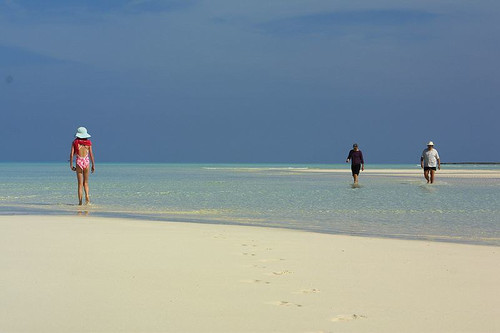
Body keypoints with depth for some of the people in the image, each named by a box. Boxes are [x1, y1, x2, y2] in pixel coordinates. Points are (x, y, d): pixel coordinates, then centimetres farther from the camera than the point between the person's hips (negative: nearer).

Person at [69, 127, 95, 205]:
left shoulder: (75, 142, 1)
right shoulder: (88, 142, 4)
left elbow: (72, 154, -4)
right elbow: (91, 154, 2)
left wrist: (71, 165, 1)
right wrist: (93, 165, 9)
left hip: (79, 162, -1)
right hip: (86, 161, 1)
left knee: (80, 183, 7)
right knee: (85, 182, 14)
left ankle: (80, 201, 3)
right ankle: (87, 196, -9)